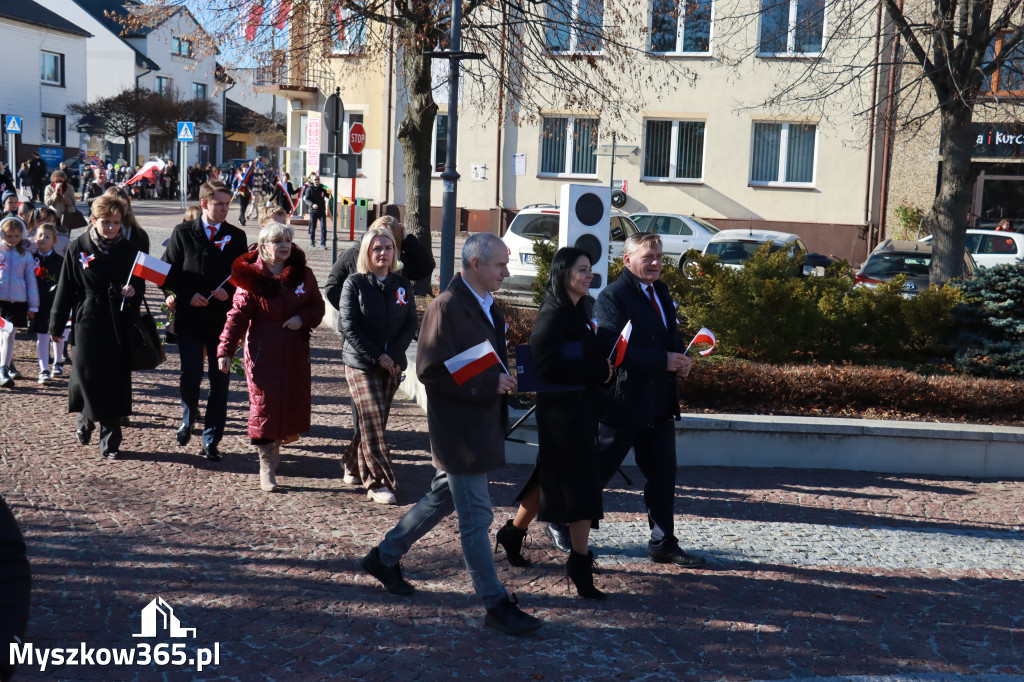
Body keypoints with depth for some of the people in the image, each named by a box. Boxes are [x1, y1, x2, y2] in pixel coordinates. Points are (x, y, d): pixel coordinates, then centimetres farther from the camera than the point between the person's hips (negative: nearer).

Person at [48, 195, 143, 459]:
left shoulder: (128, 249, 5)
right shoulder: (78, 248, -1)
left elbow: (140, 283, 13)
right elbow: (65, 287, 2)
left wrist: (133, 291, -11)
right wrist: (57, 325, 2)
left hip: (119, 325, 2)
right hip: (88, 321, -1)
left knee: (116, 381, 2)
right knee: (87, 375, -3)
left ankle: (111, 442, 11)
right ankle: (86, 419, 27)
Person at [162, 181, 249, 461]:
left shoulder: (236, 236, 6)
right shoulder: (183, 233, 3)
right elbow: (168, 273, 3)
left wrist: (229, 291, -10)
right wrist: (188, 295, -11)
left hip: (222, 319, 1)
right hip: (189, 317, -1)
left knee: (219, 380, 2)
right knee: (190, 375, -4)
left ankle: (211, 440, 11)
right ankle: (188, 419, 28)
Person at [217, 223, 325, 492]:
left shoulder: (302, 273, 5)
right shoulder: (251, 277, -5)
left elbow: (317, 306, 9)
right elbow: (237, 315, -7)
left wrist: (302, 318, -13)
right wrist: (225, 350, -14)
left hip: (296, 354, 4)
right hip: (262, 354, -4)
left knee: (294, 403, 8)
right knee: (264, 406, -5)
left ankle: (276, 447, 36)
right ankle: (266, 467, 2)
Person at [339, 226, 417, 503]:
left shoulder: (402, 285, 8)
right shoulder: (354, 283, -3)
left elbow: (410, 324, 5)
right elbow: (348, 326, -8)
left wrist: (393, 355, -10)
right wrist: (377, 356, -14)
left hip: (393, 365, 4)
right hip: (361, 364, -4)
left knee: (375, 420, 10)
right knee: (372, 422, -10)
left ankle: (353, 467, 30)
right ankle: (378, 482, -6)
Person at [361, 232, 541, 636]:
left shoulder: (489, 307, 11)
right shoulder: (447, 307, -18)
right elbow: (431, 371, -23)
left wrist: (505, 377, 6)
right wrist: (489, 383, -22)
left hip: (481, 424, 10)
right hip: (458, 430, -10)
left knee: (443, 499, 21)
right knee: (476, 518, 0)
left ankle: (385, 557, 37)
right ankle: (495, 604, 9)